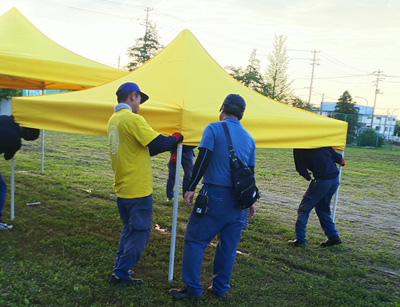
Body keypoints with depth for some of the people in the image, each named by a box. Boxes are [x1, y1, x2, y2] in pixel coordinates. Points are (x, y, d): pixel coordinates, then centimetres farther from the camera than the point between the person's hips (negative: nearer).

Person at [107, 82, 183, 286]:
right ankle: (121, 274, 10)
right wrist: (176, 138, -4)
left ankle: (119, 268, 29)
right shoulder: (133, 119, -17)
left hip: (122, 189, 9)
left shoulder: (113, 119, 13)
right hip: (139, 189, -9)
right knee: (139, 233, 4)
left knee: (129, 229, 22)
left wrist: (168, 143, 11)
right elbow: (158, 142, -23)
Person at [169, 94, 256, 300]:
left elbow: (202, 160, -13)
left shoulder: (214, 129, -4)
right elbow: (250, 172, 15)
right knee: (228, 246, 13)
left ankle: (192, 289, 8)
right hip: (238, 198, 6)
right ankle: (220, 288, 24)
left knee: (195, 240, 4)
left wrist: (190, 188, -10)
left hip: (215, 195, -6)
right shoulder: (249, 138, 12)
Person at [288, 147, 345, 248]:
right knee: (323, 209, 22)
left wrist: (308, 177, 19)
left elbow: (300, 168, 0)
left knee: (304, 209, 6)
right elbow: (335, 155, 11)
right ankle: (333, 237, 20)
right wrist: (341, 161, 32)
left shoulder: (298, 149, -2)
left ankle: (300, 240, 4)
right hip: (335, 179, 6)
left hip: (321, 181, -6)